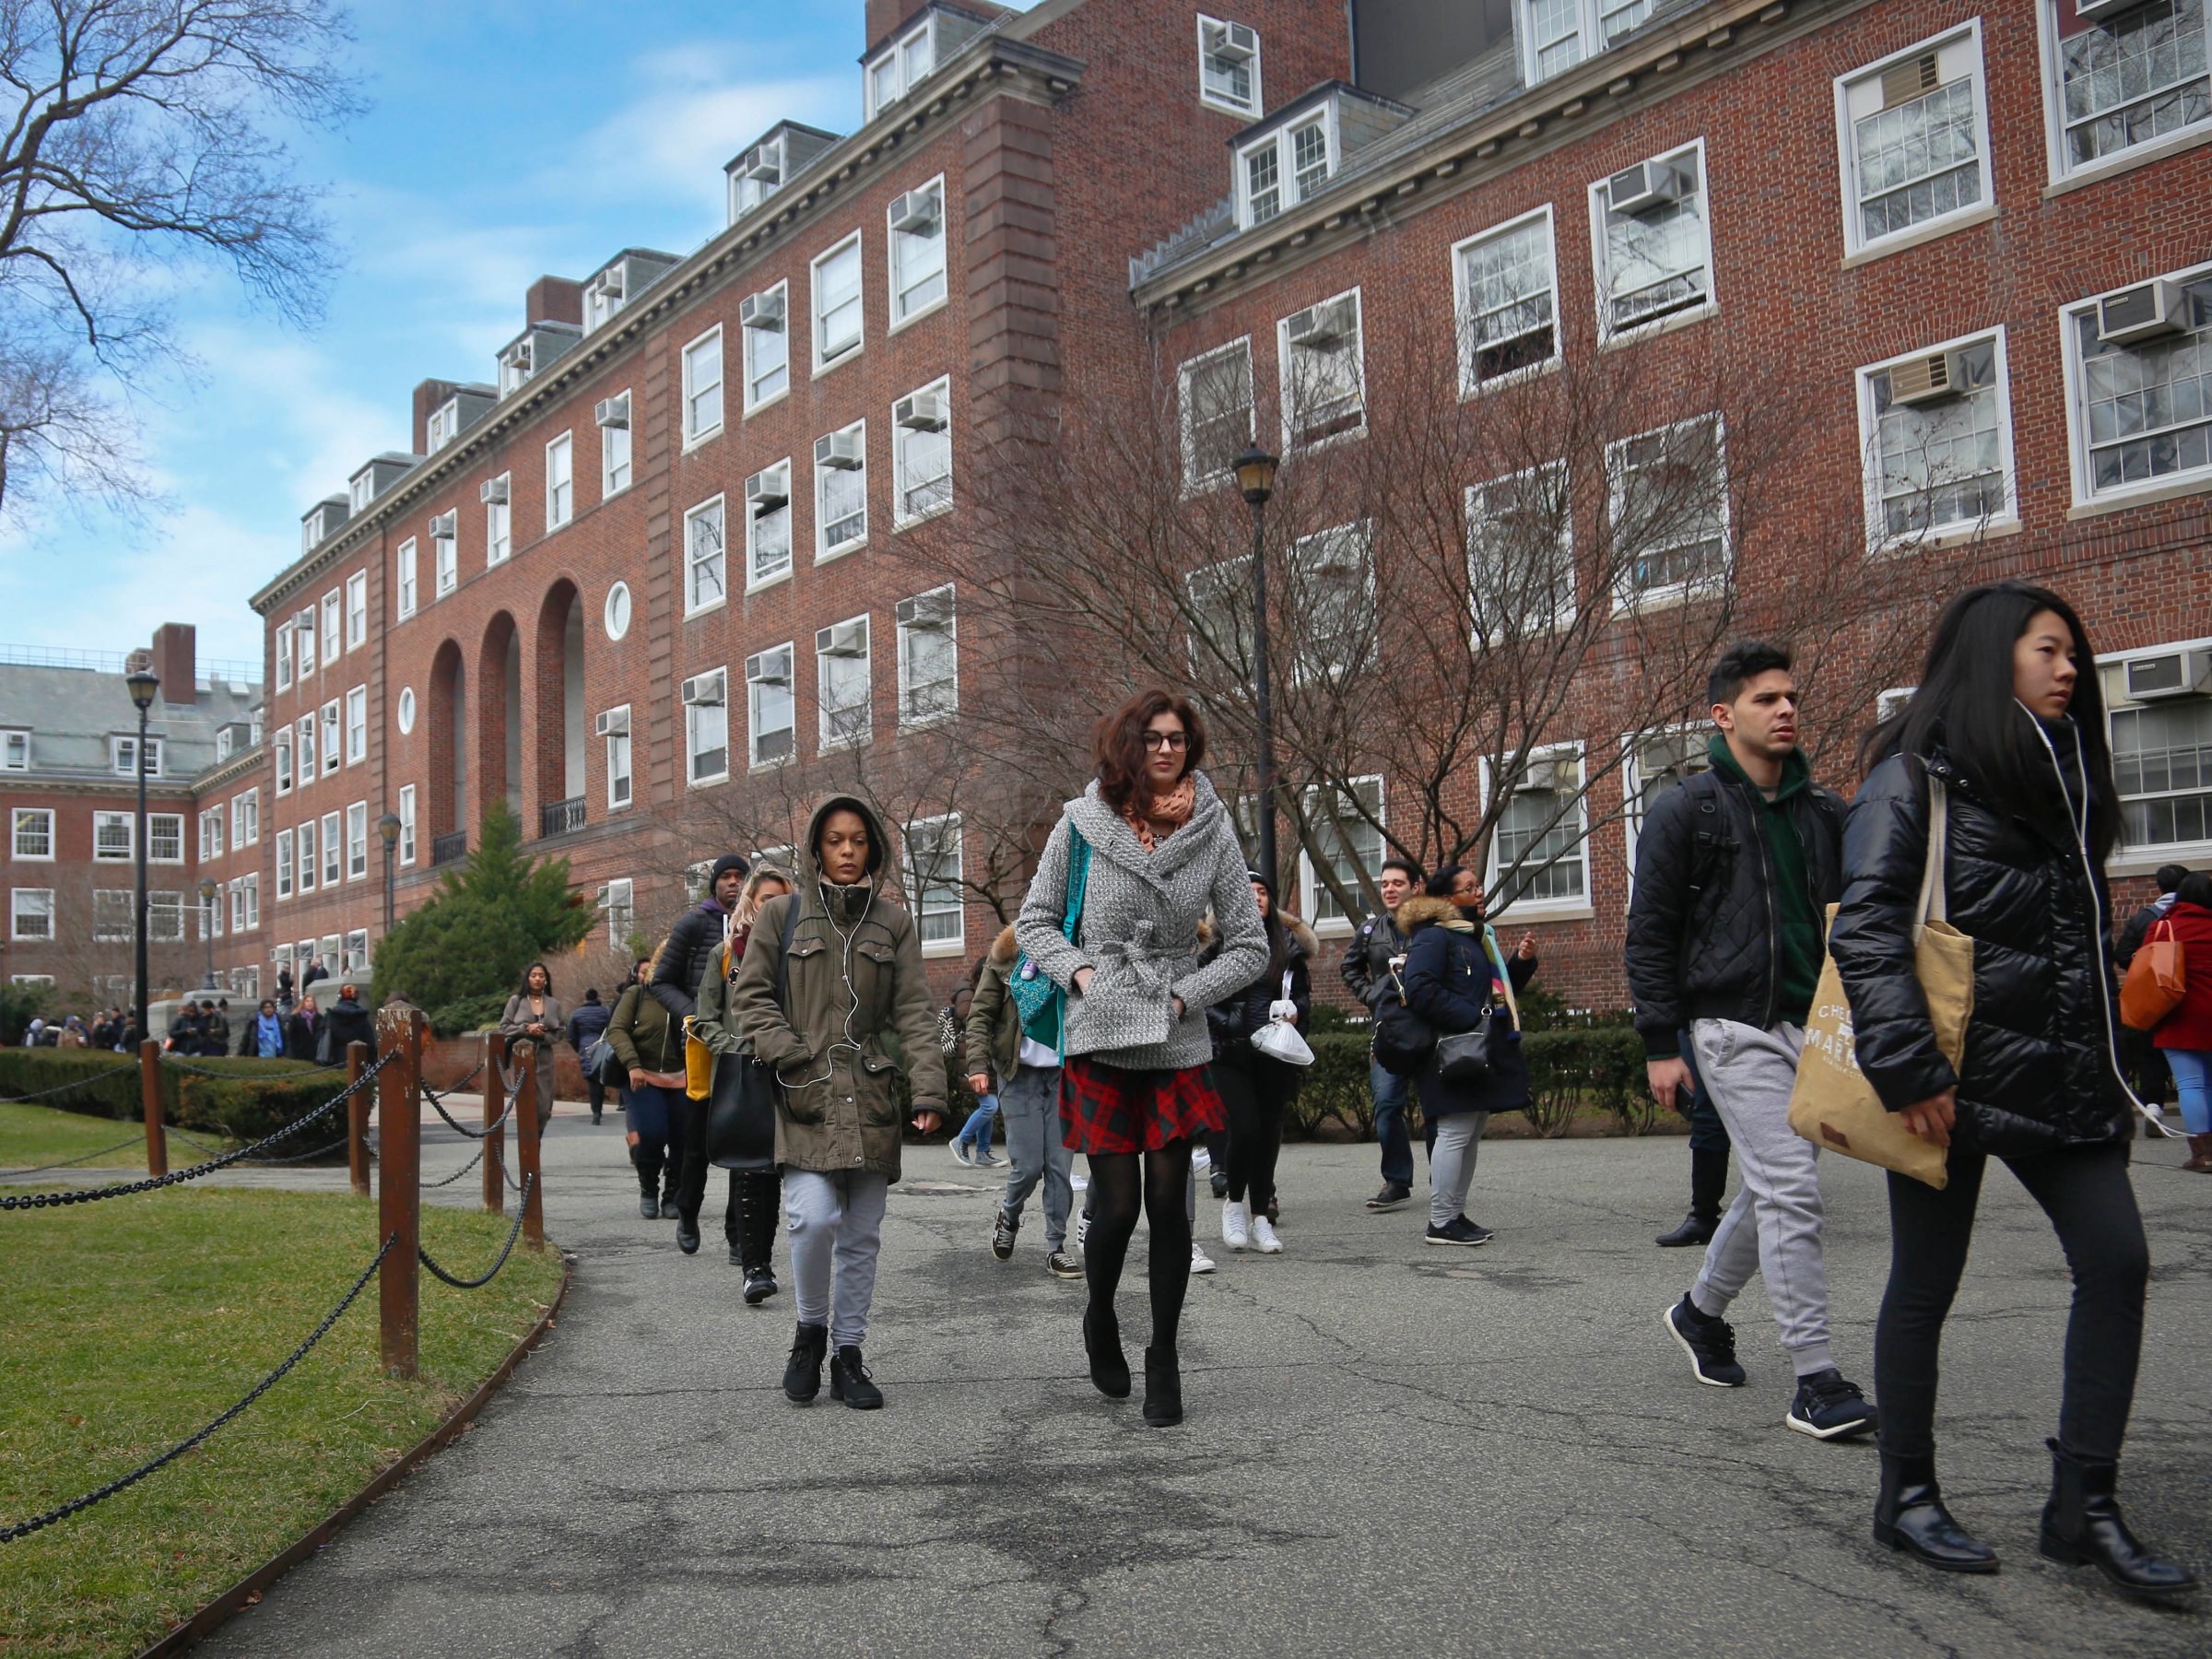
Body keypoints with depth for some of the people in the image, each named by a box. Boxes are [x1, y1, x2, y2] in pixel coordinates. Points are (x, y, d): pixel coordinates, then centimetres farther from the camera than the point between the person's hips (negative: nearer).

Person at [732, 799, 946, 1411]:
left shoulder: (893, 922, 11)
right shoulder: (781, 914, 6)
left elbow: (915, 1011, 5)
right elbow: (749, 996, 5)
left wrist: (929, 1090, -7)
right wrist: (791, 1058, -10)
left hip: (871, 1096, 2)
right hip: (805, 1094, -2)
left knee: (861, 1235, 5)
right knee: (813, 1216, -18)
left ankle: (848, 1355, 19)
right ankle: (811, 1329, 7)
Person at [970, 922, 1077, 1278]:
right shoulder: (1005, 957, 1)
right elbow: (980, 1014, 0)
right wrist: (978, 1064, -11)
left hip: (1064, 1074, 2)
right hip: (1020, 1074, -2)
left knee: (1060, 1166, 0)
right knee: (1028, 1165, -4)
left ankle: (1056, 1248, 11)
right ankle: (1009, 1215, 27)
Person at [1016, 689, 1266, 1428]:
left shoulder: (1212, 832, 0)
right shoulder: (1082, 824, -1)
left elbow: (1250, 945, 5)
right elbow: (1035, 921, 9)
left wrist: (1186, 994, -5)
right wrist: (1079, 972, -7)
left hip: (1178, 1045, 1)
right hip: (1098, 1041, -1)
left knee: (1169, 1203, 2)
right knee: (1116, 1205, -2)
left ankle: (1163, 1358, 18)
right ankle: (1100, 1319, 28)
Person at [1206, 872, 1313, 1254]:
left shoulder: (1287, 943, 9)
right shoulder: (1218, 943, -2)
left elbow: (1304, 993, 16)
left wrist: (1295, 1012, -5)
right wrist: (1229, 1024, -17)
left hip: (1276, 1055, 4)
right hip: (1232, 1054, -4)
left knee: (1269, 1132, 6)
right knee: (1245, 1128, -13)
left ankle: (1260, 1217, 17)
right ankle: (1234, 1203, 11)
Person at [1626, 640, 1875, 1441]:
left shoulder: (1822, 811, 13)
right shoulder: (1686, 810, -3)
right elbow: (1649, 934, -4)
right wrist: (1660, 1045, -8)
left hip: (1813, 1023, 6)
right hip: (1736, 1027, -6)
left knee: (1770, 1189, 14)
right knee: (1791, 1191, -12)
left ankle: (1701, 1310, 37)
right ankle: (1816, 1383, -6)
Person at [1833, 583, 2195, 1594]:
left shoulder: (2059, 778, 18)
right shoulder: (1917, 777, -6)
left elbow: (2086, 938, 21)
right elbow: (1865, 930, -15)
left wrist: (2109, 1071, 15)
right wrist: (1908, 1069, -22)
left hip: (2058, 1074, 7)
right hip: (1955, 1078, -7)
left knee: (2117, 1261, 0)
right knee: (1925, 1285, 3)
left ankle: (2085, 1504, 10)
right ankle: (1907, 1499, 17)